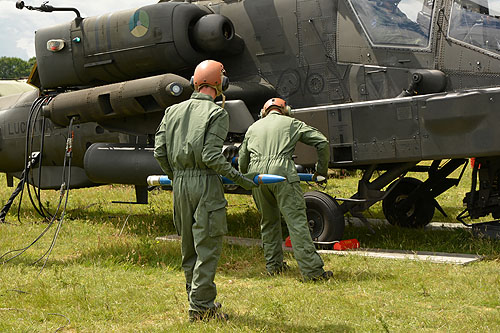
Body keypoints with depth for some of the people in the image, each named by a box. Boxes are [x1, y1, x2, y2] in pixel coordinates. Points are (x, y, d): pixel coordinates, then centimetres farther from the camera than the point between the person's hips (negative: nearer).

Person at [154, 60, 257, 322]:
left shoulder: (173, 111, 10)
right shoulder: (217, 114, -8)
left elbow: (159, 151, 6)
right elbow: (211, 156, -17)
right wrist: (238, 178, -7)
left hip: (180, 183, 6)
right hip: (205, 183, -6)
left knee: (189, 246, 14)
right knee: (207, 246, -1)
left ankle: (198, 299, 23)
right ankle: (200, 306, -1)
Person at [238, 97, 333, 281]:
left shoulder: (254, 127, 27)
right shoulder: (292, 123, 18)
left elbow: (242, 158, 31)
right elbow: (322, 142, 13)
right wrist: (321, 170, 24)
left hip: (256, 175, 4)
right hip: (282, 172, -4)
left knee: (268, 221, 18)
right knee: (296, 220, -6)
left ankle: (273, 265, 23)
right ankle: (312, 269, -10)